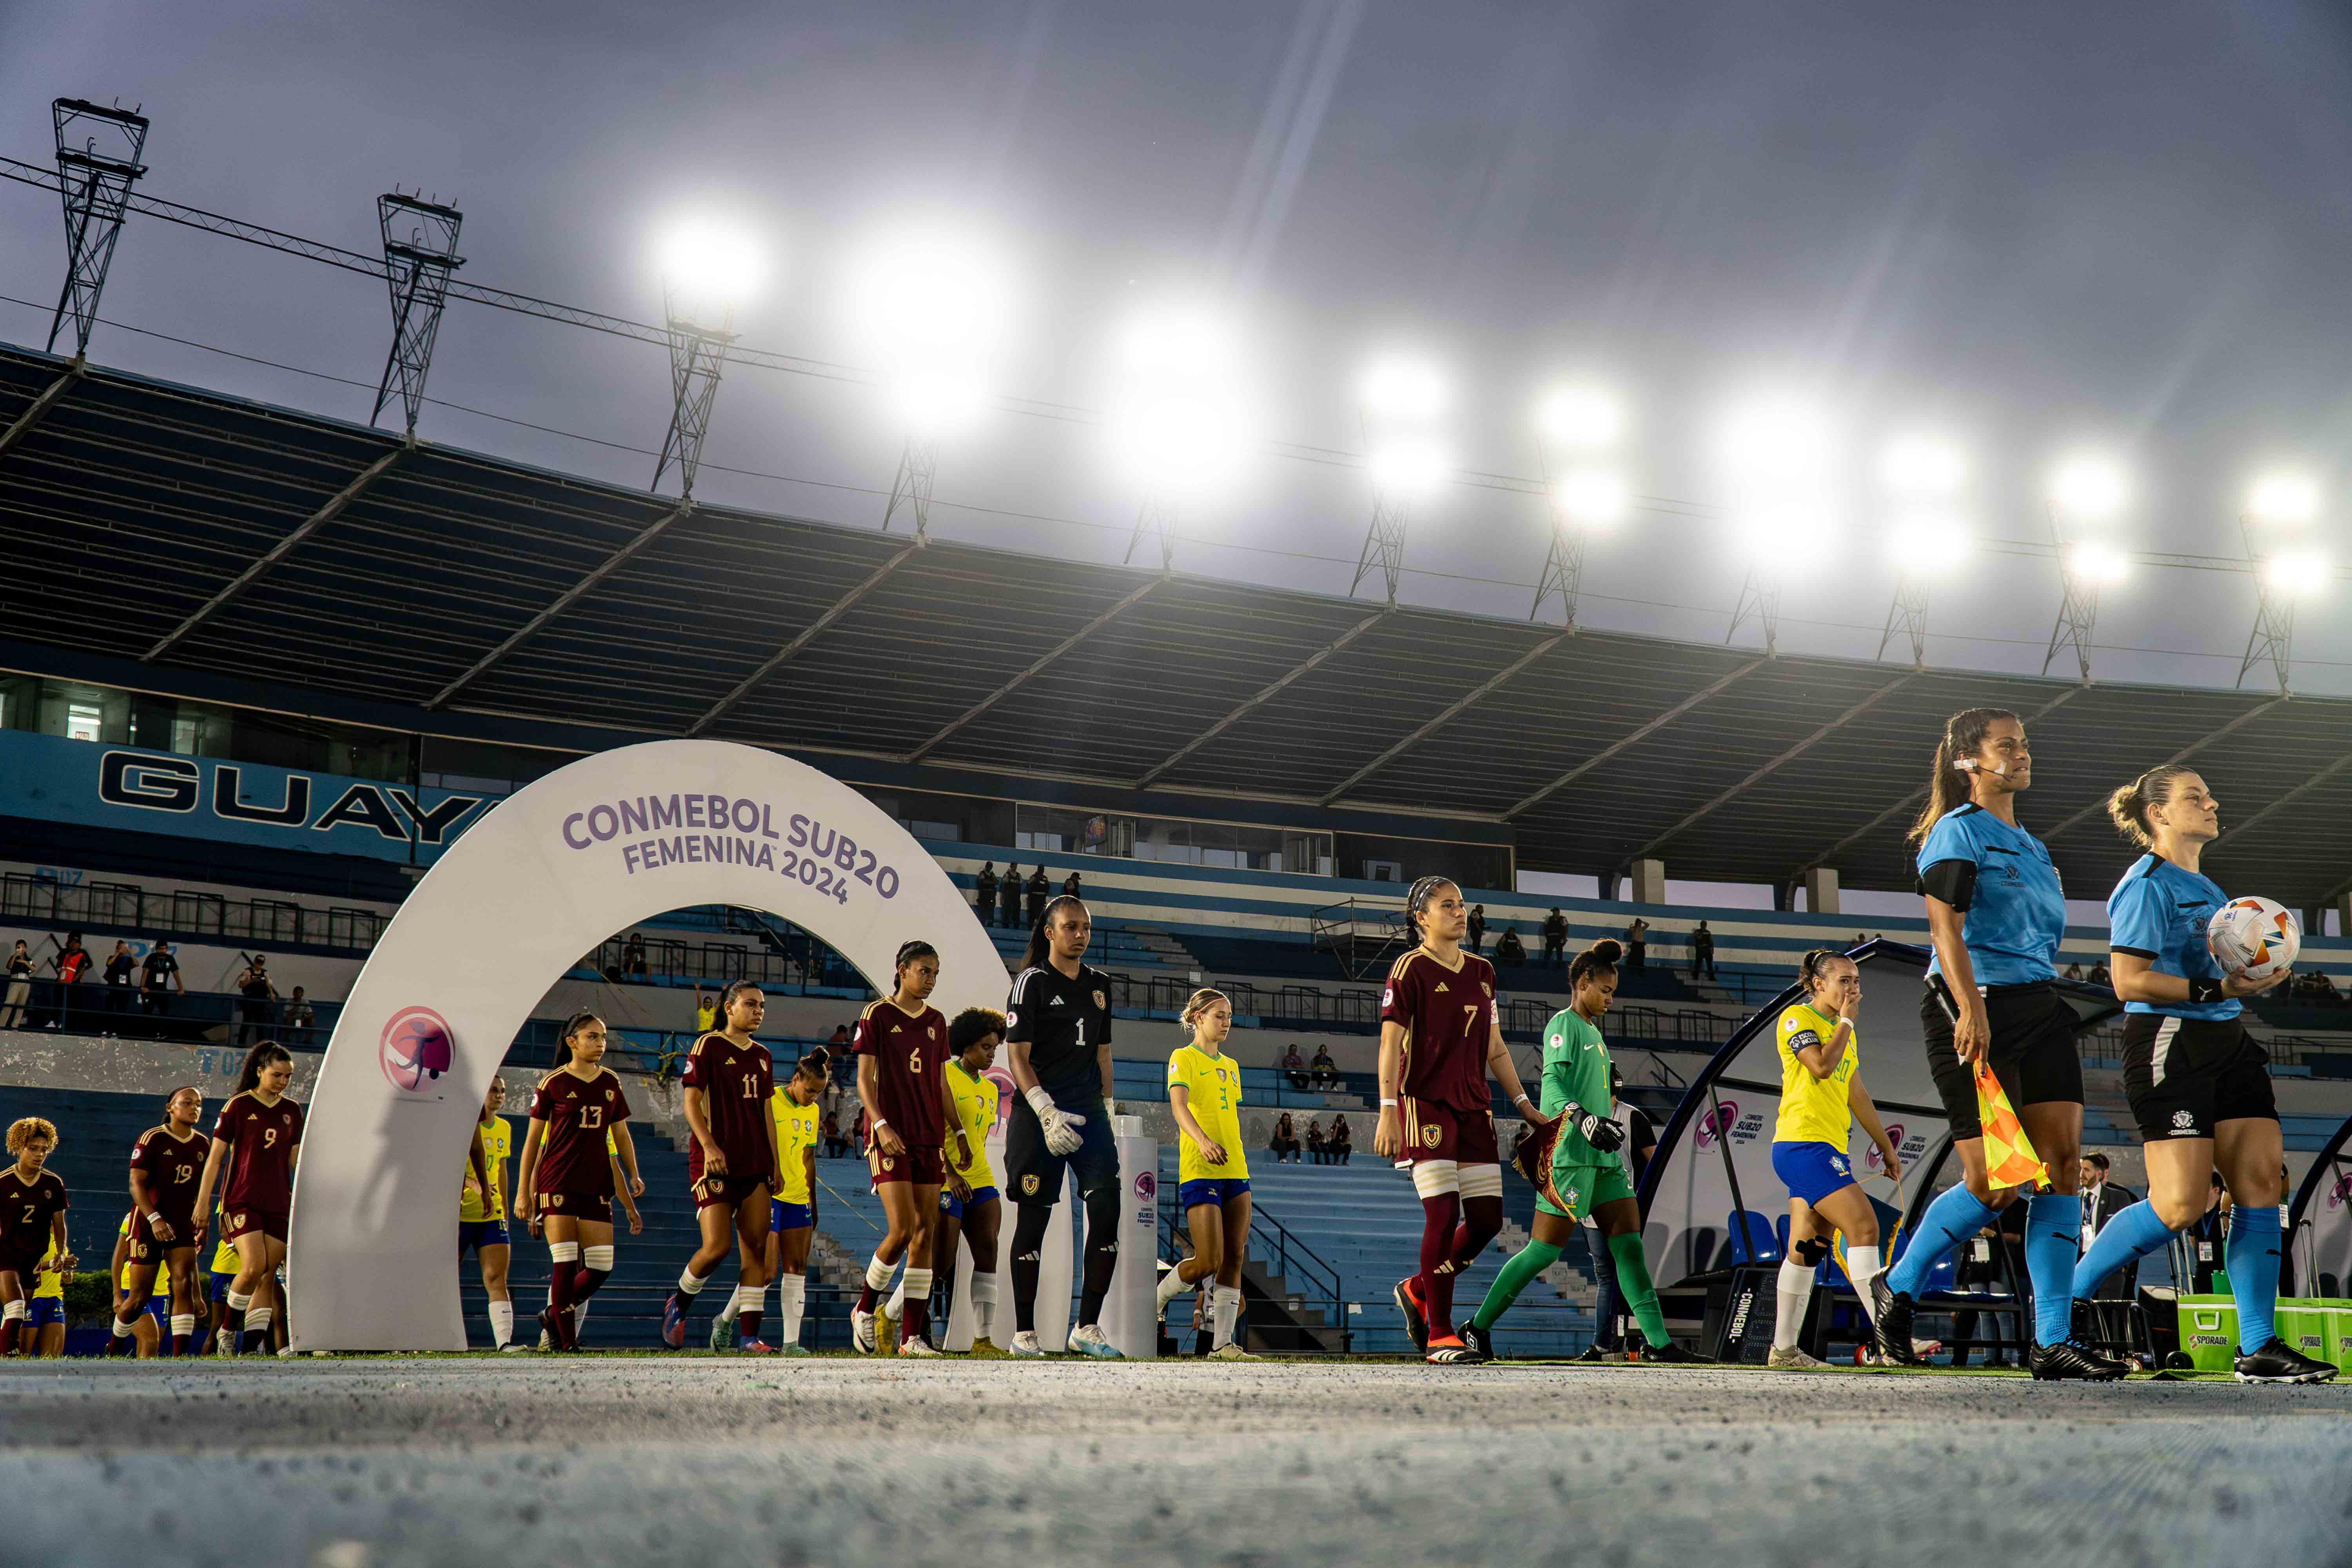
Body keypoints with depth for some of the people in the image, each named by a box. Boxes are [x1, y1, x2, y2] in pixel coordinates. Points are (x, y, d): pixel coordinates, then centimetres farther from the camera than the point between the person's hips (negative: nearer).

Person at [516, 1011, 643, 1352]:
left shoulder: (611, 1083, 11)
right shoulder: (553, 1084, -2)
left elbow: (622, 1135, 18)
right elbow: (533, 1140, 1)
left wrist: (634, 1174, 4)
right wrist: (523, 1192, -1)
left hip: (597, 1184, 5)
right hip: (558, 1183, -4)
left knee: (601, 1267, 0)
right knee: (565, 1264, -9)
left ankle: (552, 1316, 22)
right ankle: (566, 1341, 1)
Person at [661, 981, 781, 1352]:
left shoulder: (762, 1056, 16)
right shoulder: (708, 1047, -2)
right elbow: (691, 1102, -8)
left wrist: (774, 1162, 15)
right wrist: (709, 1146, -20)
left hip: (755, 1164, 6)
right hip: (714, 1163, -6)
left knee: (756, 1250, -3)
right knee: (717, 1247, -12)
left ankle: (750, 1336, -1)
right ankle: (678, 1305, 15)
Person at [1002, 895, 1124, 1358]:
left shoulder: (1099, 984, 14)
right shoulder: (1032, 983, -5)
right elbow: (1017, 1056, -10)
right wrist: (1046, 1111, -20)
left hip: (1088, 1111, 5)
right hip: (1038, 1113, -5)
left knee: (1107, 1209, -6)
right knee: (1033, 1220, -1)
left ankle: (1087, 1328, 2)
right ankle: (1024, 1333, 8)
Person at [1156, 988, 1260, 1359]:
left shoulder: (1231, 1066, 21)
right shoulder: (1183, 1058, -2)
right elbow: (1178, 1106, -18)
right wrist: (1202, 1140, -36)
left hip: (1235, 1170, 7)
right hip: (1199, 1171, -7)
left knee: (1234, 1257, -1)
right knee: (1209, 1262, -11)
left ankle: (1223, 1342, 1)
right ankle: (1155, 1300, 14)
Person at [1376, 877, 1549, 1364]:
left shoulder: (1482, 972, 16)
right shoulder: (1410, 969, -4)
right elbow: (1391, 1044, -9)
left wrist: (1525, 1105, 18)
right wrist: (1388, 1112, -17)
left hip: (1473, 1106, 7)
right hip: (1425, 1104, -7)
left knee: (1487, 1218, 2)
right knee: (1444, 1214, -12)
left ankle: (1418, 1291, 23)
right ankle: (1439, 1335, -4)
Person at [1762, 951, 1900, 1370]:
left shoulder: (1845, 1032, 22)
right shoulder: (1797, 1017, -4)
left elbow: (1857, 1095, 28)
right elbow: (1821, 1066, -20)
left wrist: (1887, 1147, 27)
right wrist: (1847, 1022, -7)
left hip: (1829, 1147, 9)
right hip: (1802, 1142, -9)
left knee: (1809, 1249, 7)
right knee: (1863, 1224, -18)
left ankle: (1784, 1349, 11)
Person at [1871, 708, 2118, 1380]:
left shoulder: (2031, 846, 22)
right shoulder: (1958, 831, -4)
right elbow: (1945, 925, -15)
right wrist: (1972, 1009, -26)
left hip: (2041, 1009, 8)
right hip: (1971, 1012, -8)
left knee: (2062, 1166, -3)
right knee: (1994, 1185, -9)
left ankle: (2052, 1341, 0)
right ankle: (1896, 1288, 12)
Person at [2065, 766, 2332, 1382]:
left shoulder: (2207, 888, 22)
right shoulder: (2147, 885, -7)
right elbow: (2129, 981, -15)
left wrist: (2255, 977, 12)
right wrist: (2217, 990, -20)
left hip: (2228, 1042, 9)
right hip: (2168, 1042, -9)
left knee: (2263, 1183, -2)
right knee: (2180, 1206, -13)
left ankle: (2259, 1348, 0)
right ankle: (2062, 1298, 3)